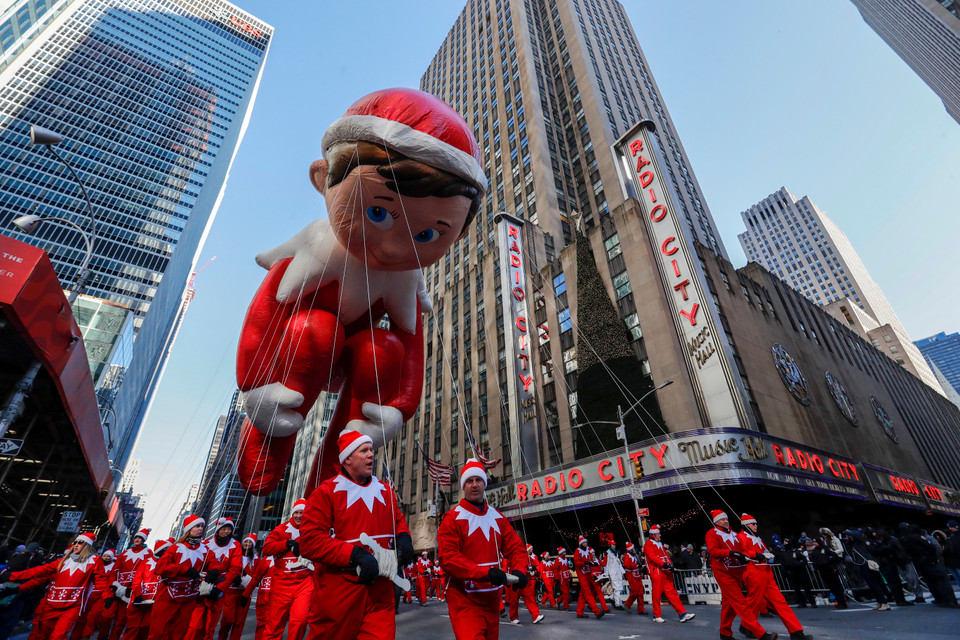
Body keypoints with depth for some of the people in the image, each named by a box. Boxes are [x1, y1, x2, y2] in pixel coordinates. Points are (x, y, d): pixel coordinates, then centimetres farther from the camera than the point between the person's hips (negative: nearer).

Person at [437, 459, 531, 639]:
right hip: (464, 601, -6)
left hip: (492, 599, 6)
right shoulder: (453, 518, -12)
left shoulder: (497, 517, 6)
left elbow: (515, 547, 6)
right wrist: (486, 572, -28)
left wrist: (519, 571, -15)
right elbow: (448, 558, -20)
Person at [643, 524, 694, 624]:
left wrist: (670, 564, 0)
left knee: (672, 592, 5)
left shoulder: (660, 544, 22)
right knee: (657, 594, -1)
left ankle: (682, 614, 3)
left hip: (666, 572, 8)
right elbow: (653, 557, -18)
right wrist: (664, 564, -27)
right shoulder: (648, 545, -7)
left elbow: (666, 555, 19)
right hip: (657, 573, -8)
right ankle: (657, 616, 10)